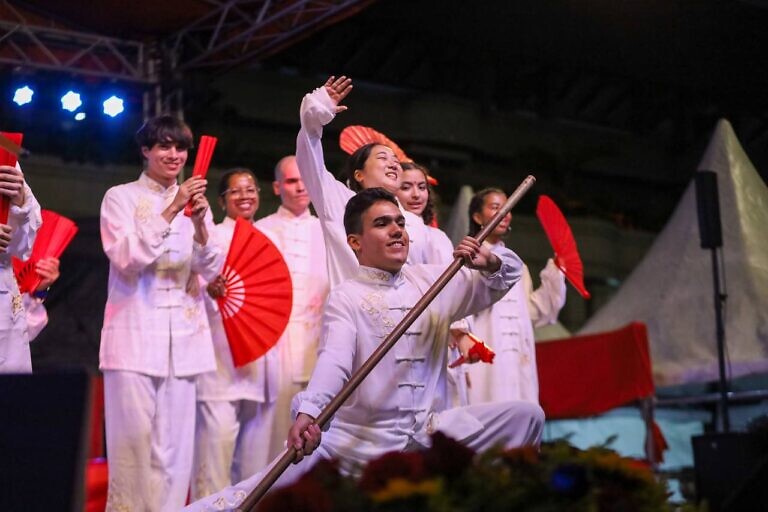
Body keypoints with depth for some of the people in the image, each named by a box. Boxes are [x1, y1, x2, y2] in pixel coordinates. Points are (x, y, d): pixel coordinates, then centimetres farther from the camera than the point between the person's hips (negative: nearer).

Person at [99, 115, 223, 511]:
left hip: (183, 336, 4)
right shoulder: (121, 197, 4)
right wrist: (171, 211, -17)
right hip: (135, 334, -3)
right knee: (134, 439, -9)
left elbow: (211, 270, 6)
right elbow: (126, 259, -11)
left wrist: (199, 224, -12)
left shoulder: (196, 200, 14)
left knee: (174, 444, 2)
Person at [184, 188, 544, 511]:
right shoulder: (346, 297, -3)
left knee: (526, 415, -11)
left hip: (432, 431, 4)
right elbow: (333, 361, -21)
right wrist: (308, 412, -40)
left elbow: (507, 276, 18)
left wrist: (490, 262, -7)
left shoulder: (434, 281, 11)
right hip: (361, 437, -4)